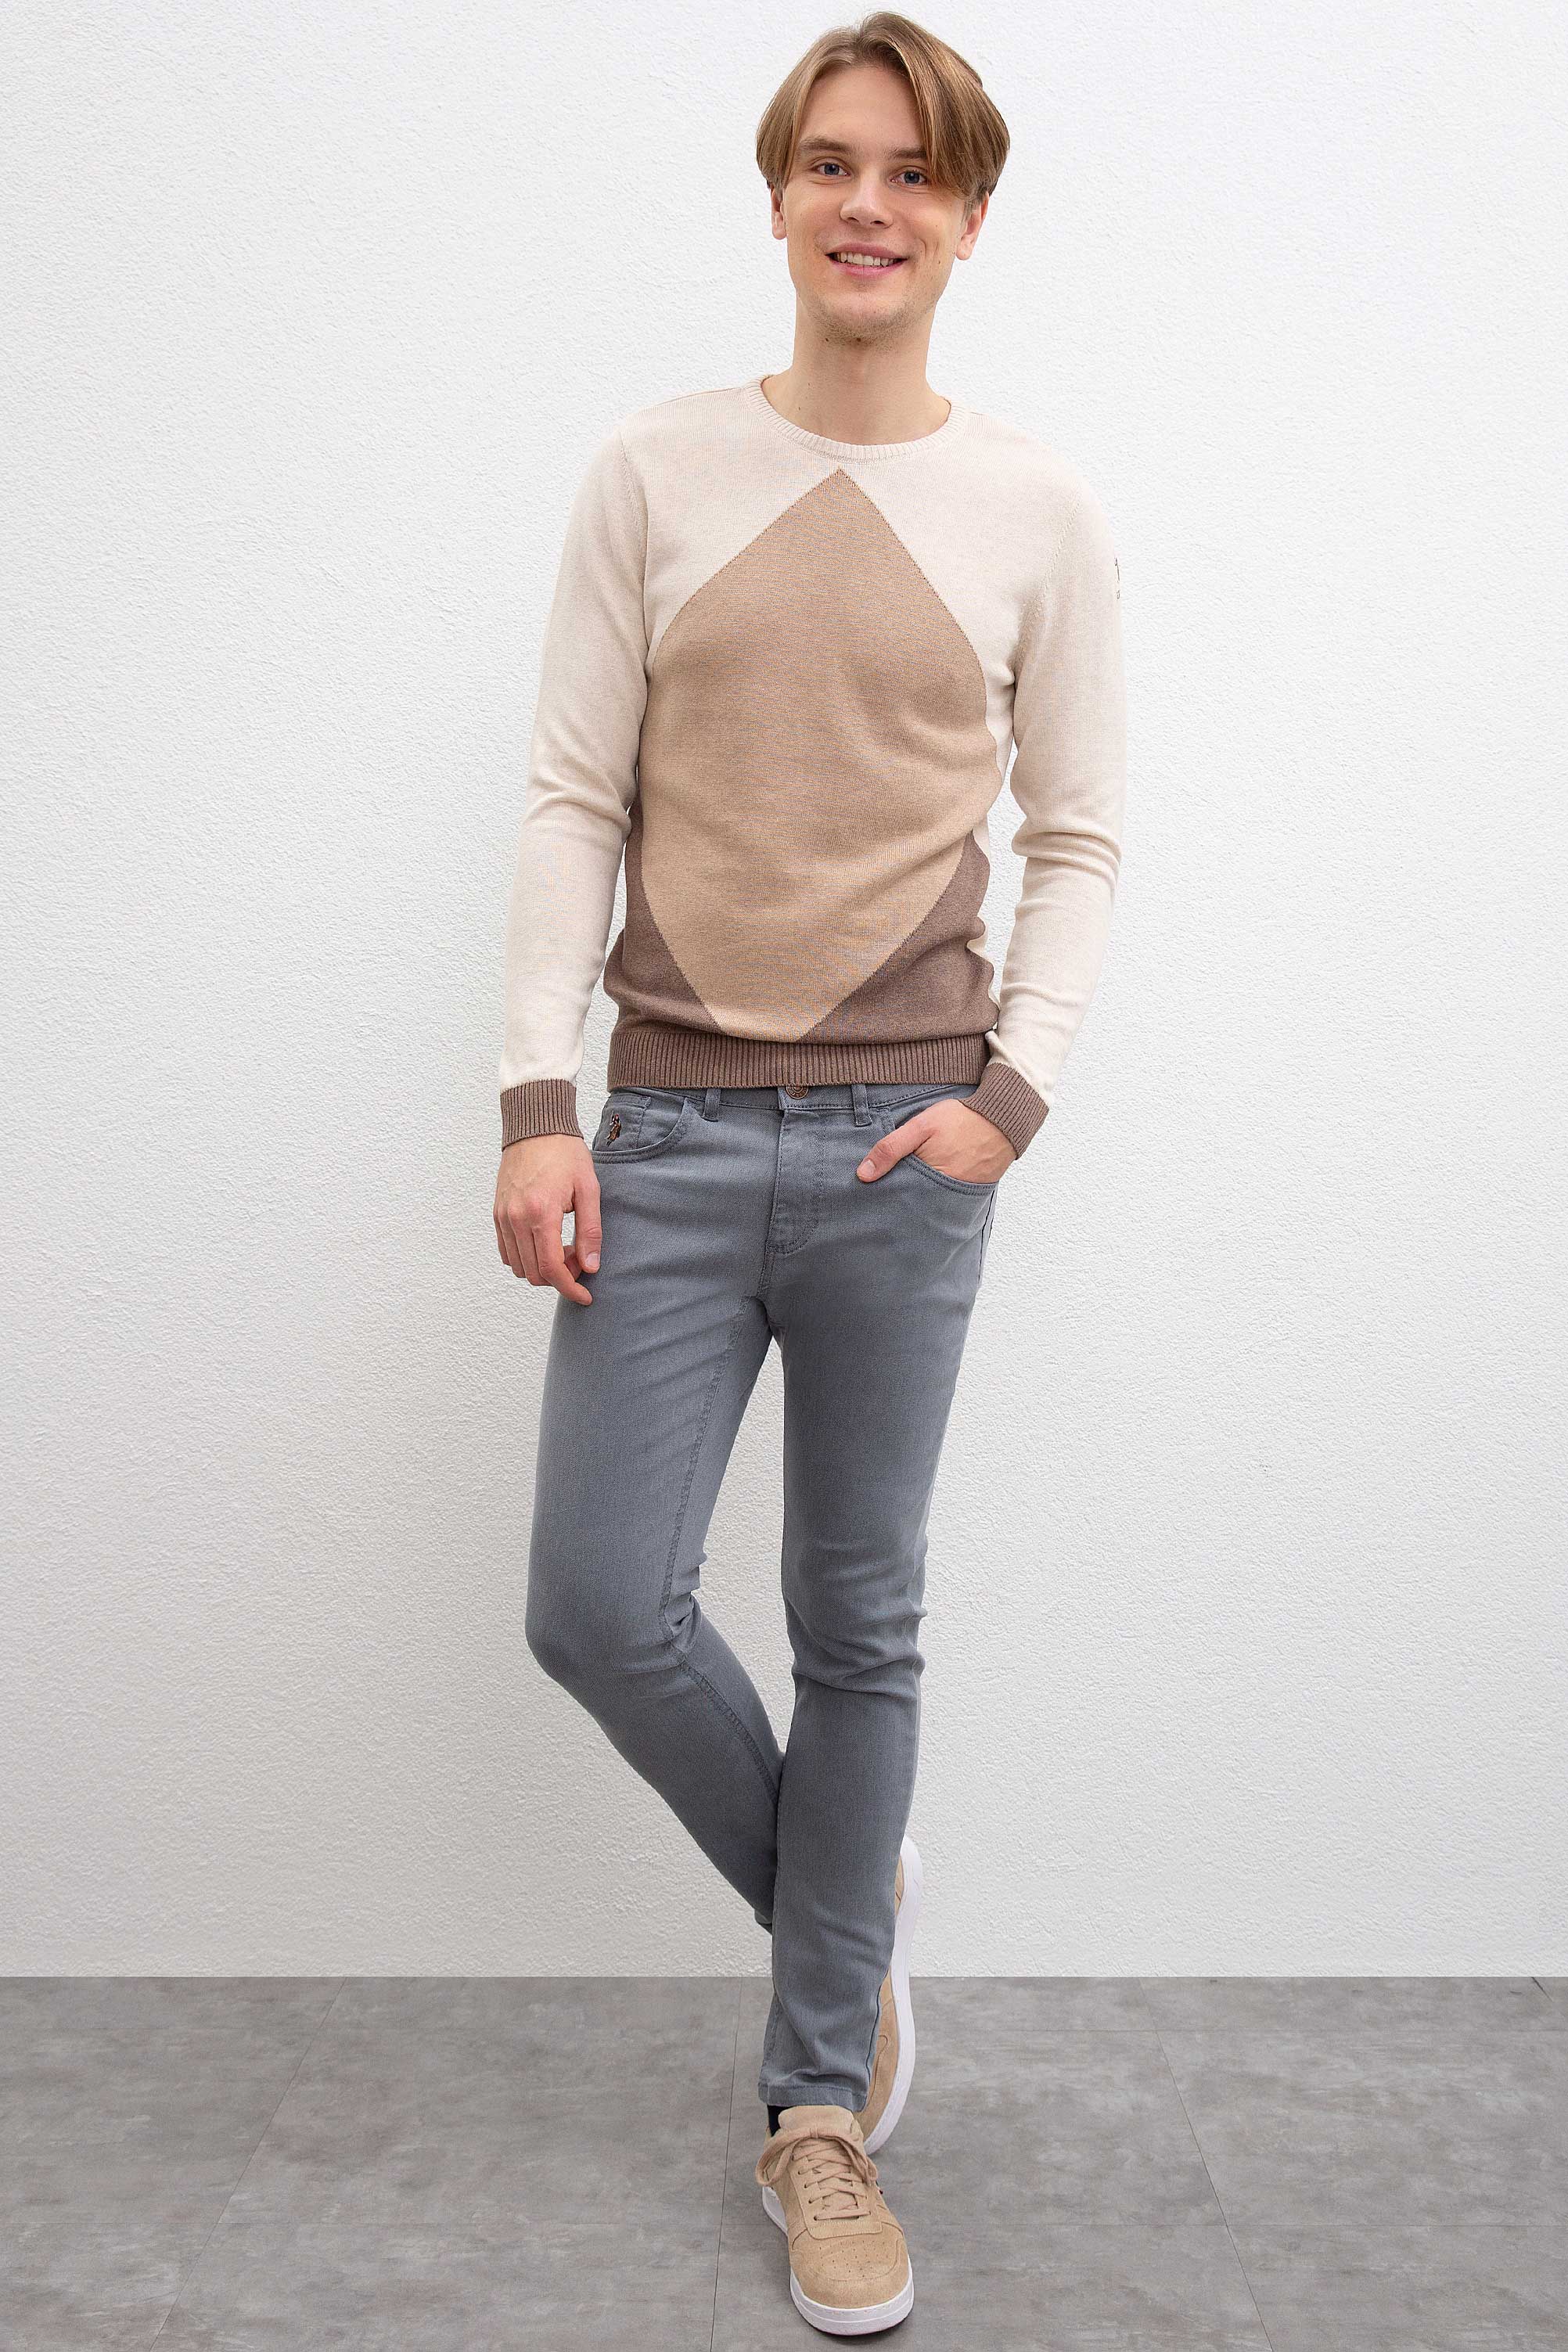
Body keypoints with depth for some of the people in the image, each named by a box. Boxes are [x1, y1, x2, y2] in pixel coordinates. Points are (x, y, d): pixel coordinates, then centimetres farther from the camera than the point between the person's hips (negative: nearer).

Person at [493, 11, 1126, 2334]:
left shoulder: (1038, 509, 5)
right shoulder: (656, 470, 5)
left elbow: (1079, 839, 7)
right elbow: (572, 802, 3)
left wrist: (1016, 1091, -7)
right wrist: (539, 1102, -5)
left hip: (905, 1149, 0)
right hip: (670, 1130, 1)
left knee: (862, 1628, 7)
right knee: (598, 1603, -2)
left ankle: (819, 2108, 26)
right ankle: (845, 1902, 29)